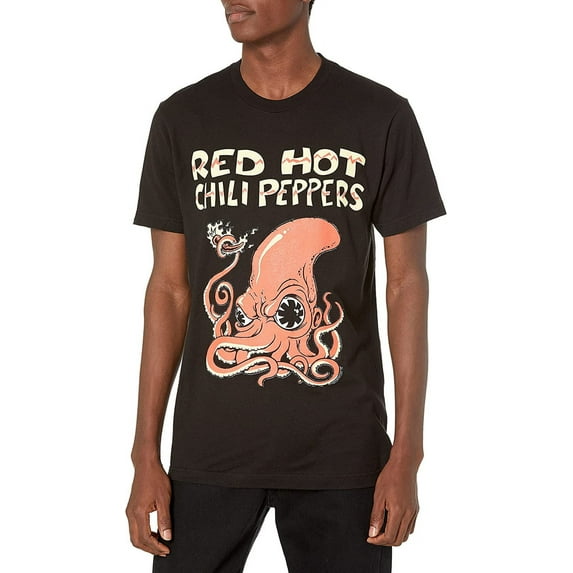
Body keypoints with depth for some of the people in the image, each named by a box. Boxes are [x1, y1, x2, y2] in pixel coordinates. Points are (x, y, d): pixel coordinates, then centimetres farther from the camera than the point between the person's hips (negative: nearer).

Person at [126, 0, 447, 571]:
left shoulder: (383, 118, -2)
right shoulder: (182, 119, 3)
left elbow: (406, 284, 0)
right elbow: (170, 288, 5)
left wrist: (406, 455, -4)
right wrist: (146, 455, 2)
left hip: (341, 455, -1)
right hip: (209, 453, 1)